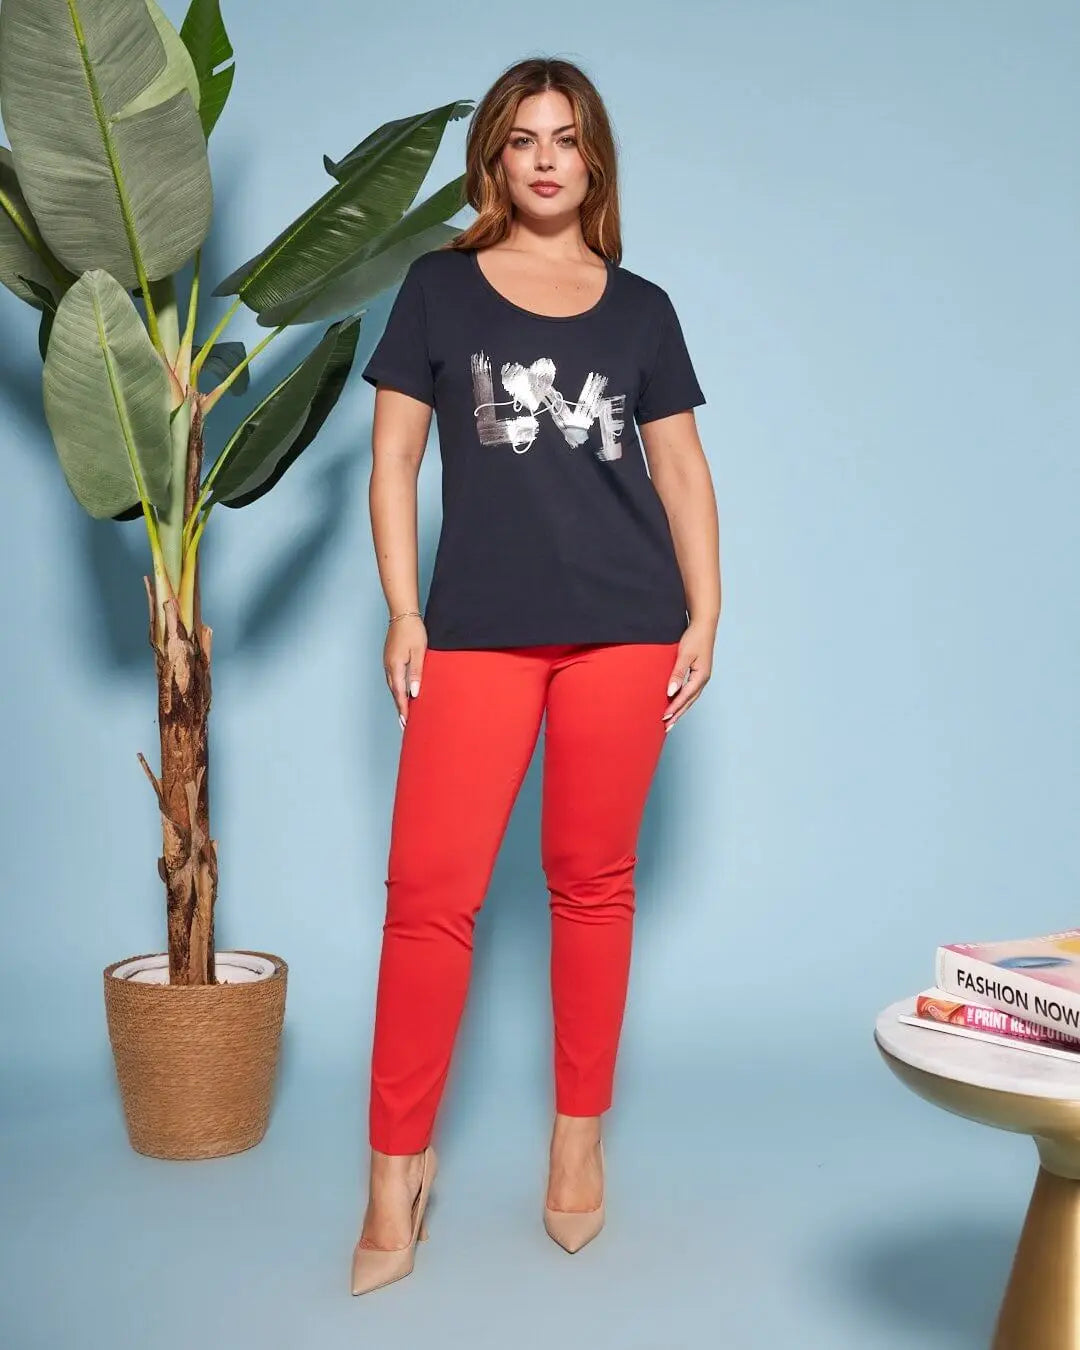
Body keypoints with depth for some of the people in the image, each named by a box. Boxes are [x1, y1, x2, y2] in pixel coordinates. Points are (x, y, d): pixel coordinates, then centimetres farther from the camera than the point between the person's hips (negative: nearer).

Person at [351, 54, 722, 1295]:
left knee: (592, 880, 5)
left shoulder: (641, 308, 14)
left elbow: (681, 467, 13)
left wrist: (706, 613, 4)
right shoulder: (438, 286, 10)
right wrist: (403, 612, -1)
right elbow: (394, 458, 7)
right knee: (428, 890, -7)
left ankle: (579, 1135, 20)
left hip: (624, 631, 1)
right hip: (479, 632, -1)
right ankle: (397, 1168, 5)